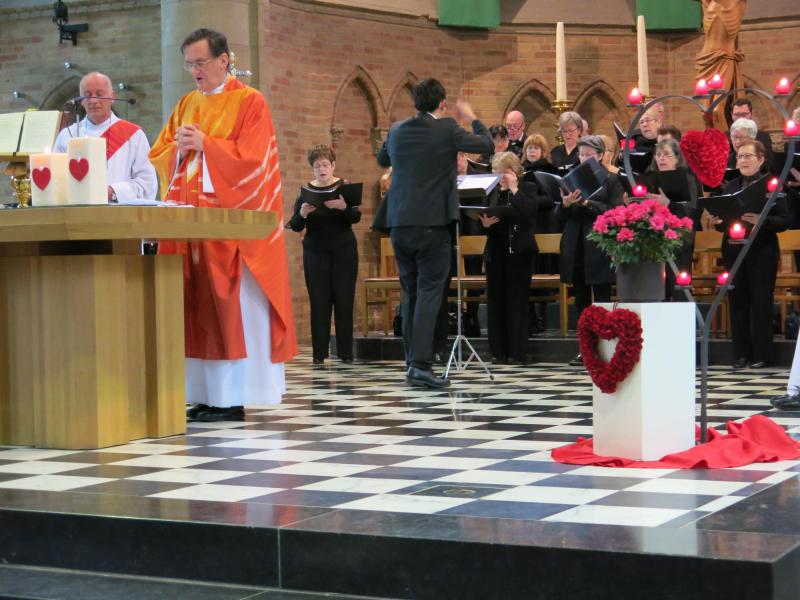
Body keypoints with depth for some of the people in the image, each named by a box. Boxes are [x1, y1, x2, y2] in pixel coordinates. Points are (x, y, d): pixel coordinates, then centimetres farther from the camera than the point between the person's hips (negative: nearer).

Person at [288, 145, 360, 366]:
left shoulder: (345, 187, 0)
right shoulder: (306, 190, 3)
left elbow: (356, 217, -13)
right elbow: (295, 226, -2)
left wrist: (343, 207, -34)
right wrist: (302, 214, -25)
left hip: (343, 251, -1)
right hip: (315, 252, 1)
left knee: (344, 301, -4)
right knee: (319, 302, -3)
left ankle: (345, 352, 2)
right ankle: (319, 353, 0)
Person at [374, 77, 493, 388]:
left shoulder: (397, 130, 8)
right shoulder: (446, 129, -7)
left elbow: (382, 159, 27)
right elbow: (487, 145, -1)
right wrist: (472, 118, 14)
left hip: (400, 223, 5)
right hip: (432, 222, -5)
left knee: (411, 293, 14)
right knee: (429, 292, -5)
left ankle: (412, 361, 18)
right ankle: (420, 364, -15)